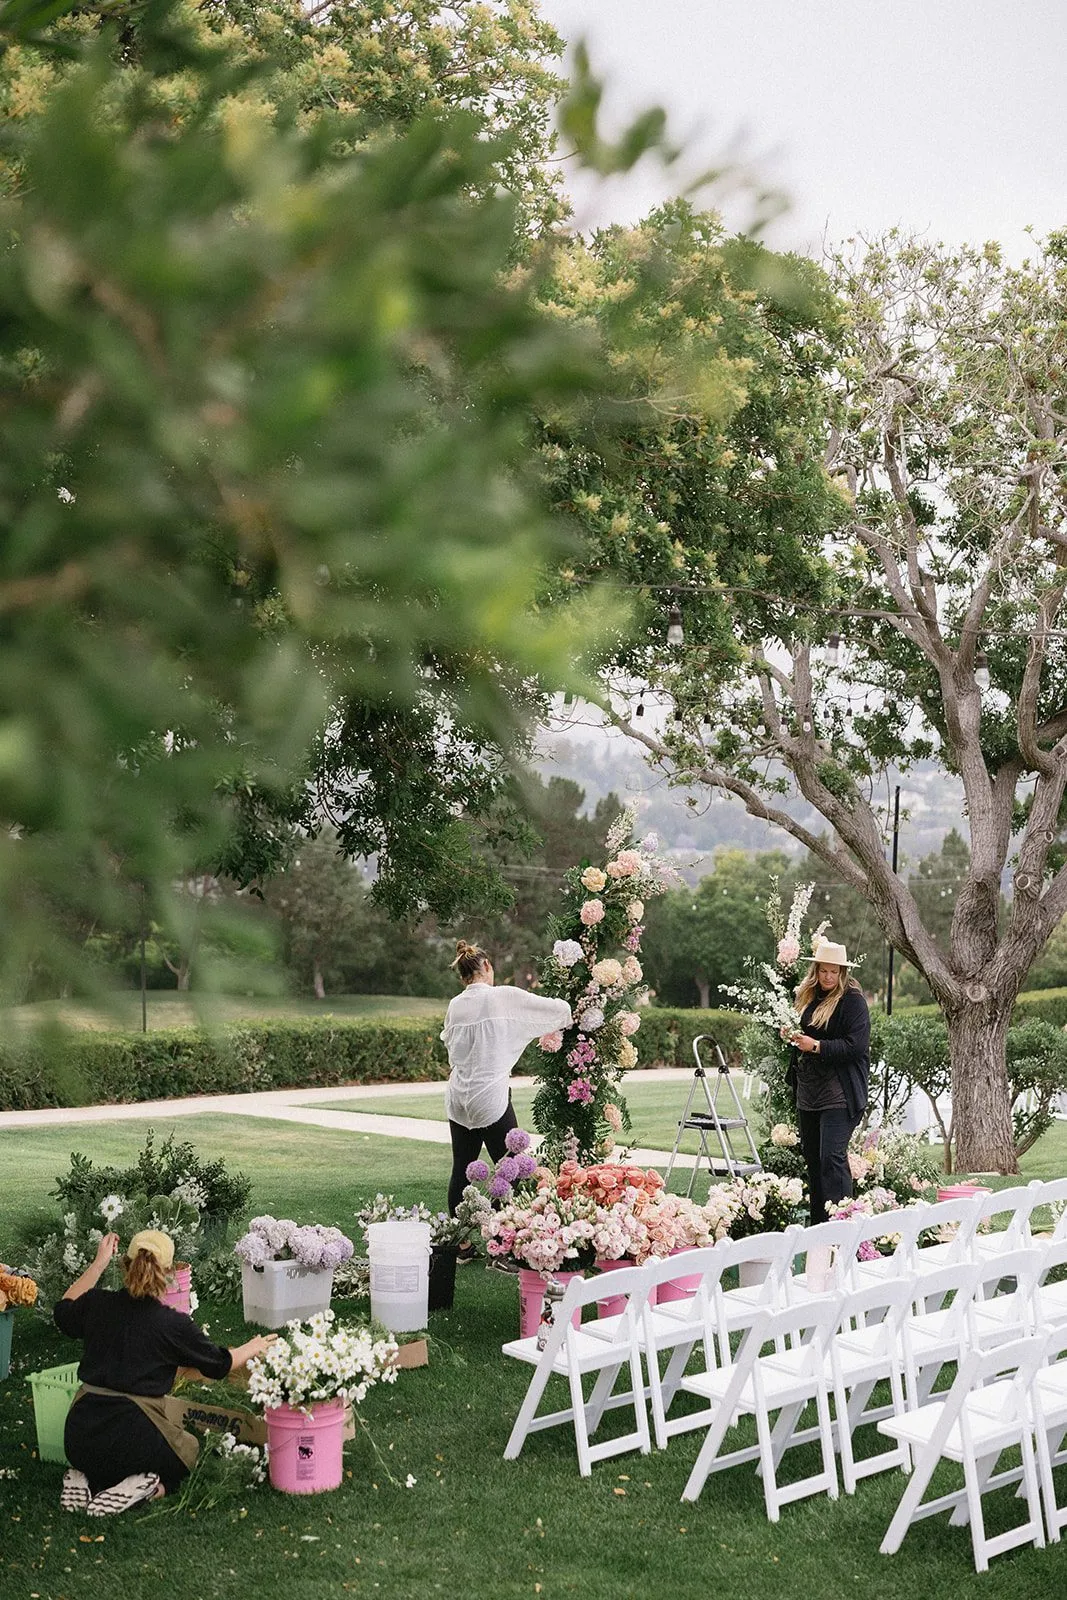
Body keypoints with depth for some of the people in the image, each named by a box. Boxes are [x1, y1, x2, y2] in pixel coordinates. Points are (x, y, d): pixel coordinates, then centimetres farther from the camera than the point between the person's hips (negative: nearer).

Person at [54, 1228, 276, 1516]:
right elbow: (220, 1363, 7)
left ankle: (87, 1480, 7)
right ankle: (139, 1487, -3)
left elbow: (64, 1312, 25)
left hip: (77, 1440, 5)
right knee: (188, 1448, 27)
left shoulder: (97, 1304, -1)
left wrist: (99, 1263, 27)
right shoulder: (173, 1324, -10)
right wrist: (253, 1348, 27)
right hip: (132, 1435, -4)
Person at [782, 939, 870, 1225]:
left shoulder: (852, 1000, -10)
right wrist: (790, 1035, 6)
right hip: (808, 1091, 8)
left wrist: (817, 1046, -21)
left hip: (839, 1094, -8)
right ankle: (817, 1222, 22)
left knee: (832, 1156, -14)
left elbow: (856, 1045, -18)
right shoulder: (806, 996, 12)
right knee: (811, 1156, 13)